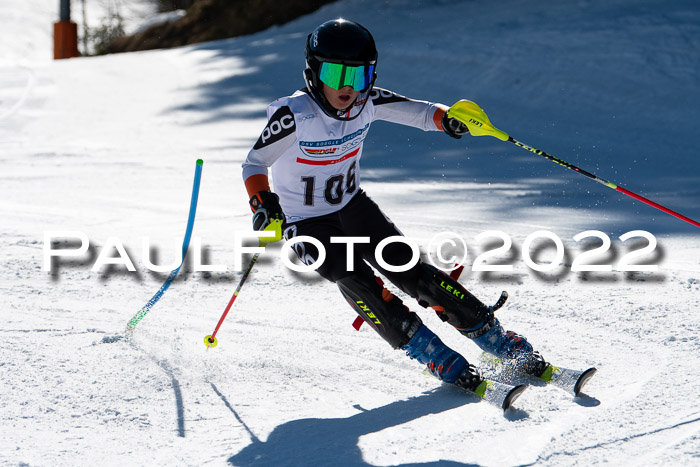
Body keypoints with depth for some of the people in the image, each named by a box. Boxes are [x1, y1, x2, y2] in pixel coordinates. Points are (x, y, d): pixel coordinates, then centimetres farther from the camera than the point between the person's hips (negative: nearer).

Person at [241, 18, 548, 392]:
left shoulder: (367, 102, -12)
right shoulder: (294, 115, -24)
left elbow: (417, 112, -6)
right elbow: (255, 163, -13)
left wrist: (448, 119, -28)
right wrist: (262, 203, -31)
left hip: (353, 206, 4)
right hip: (308, 224, -3)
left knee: (411, 270, -10)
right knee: (355, 280, -27)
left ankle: (498, 341, -4)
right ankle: (435, 357, -23)